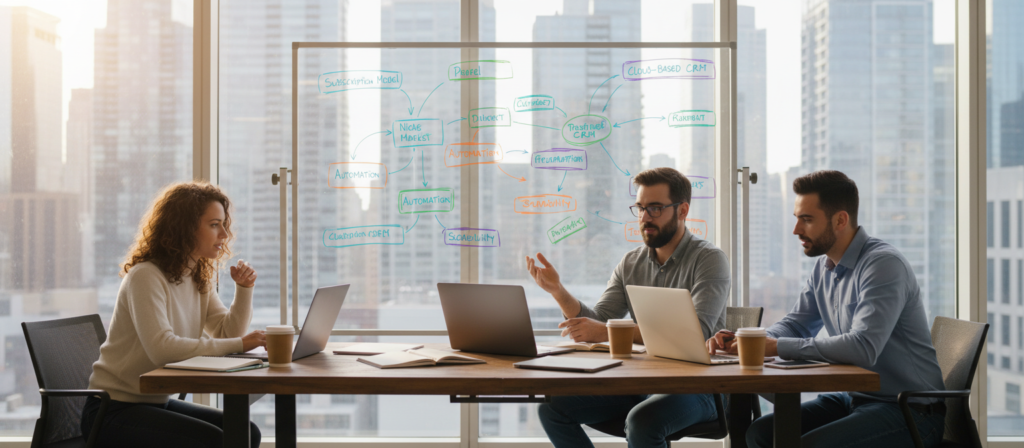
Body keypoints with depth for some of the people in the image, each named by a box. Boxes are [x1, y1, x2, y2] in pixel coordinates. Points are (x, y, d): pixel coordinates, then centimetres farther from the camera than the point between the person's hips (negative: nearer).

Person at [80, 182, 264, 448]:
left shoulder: (199, 278, 10)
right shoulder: (145, 276, -18)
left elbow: (228, 333, 4)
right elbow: (162, 348, -31)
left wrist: (244, 290, -11)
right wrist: (238, 344, -30)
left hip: (157, 402, 8)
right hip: (114, 409, -8)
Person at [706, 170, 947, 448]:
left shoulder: (884, 264, -19)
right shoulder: (824, 268, 9)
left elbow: (863, 347, -31)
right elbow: (796, 323, 18)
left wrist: (779, 347, -28)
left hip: (909, 411, -8)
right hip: (854, 398, 8)